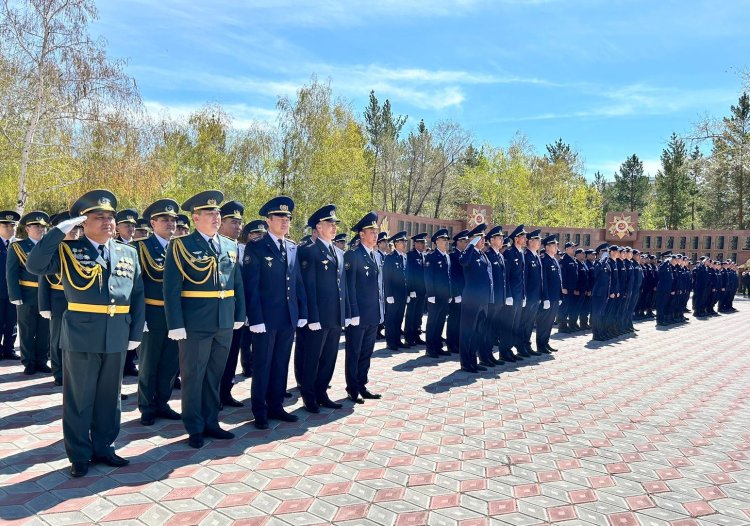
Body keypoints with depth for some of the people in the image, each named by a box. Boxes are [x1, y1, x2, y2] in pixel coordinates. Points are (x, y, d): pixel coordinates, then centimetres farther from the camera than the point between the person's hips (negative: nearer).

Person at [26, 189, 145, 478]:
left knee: (109, 396, 14)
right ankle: (79, 455, 22)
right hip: (81, 336, -3)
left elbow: (137, 296, 9)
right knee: (78, 398, 8)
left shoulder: (129, 253, 9)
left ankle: (103, 448, 29)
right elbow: (35, 265, -18)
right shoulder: (68, 250, 0)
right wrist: (60, 230, -19)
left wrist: (136, 333, 5)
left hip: (117, 338, 4)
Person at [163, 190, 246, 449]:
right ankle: (195, 428, 22)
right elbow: (171, 288, -9)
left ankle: (211, 423, 29)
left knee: (215, 376, 15)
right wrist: (176, 325, -14)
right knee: (193, 376, 7)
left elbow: (237, 283, 14)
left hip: (225, 323, 5)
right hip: (195, 324, -5)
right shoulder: (181, 246, -6)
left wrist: (239, 316, 9)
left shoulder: (231, 246, 10)